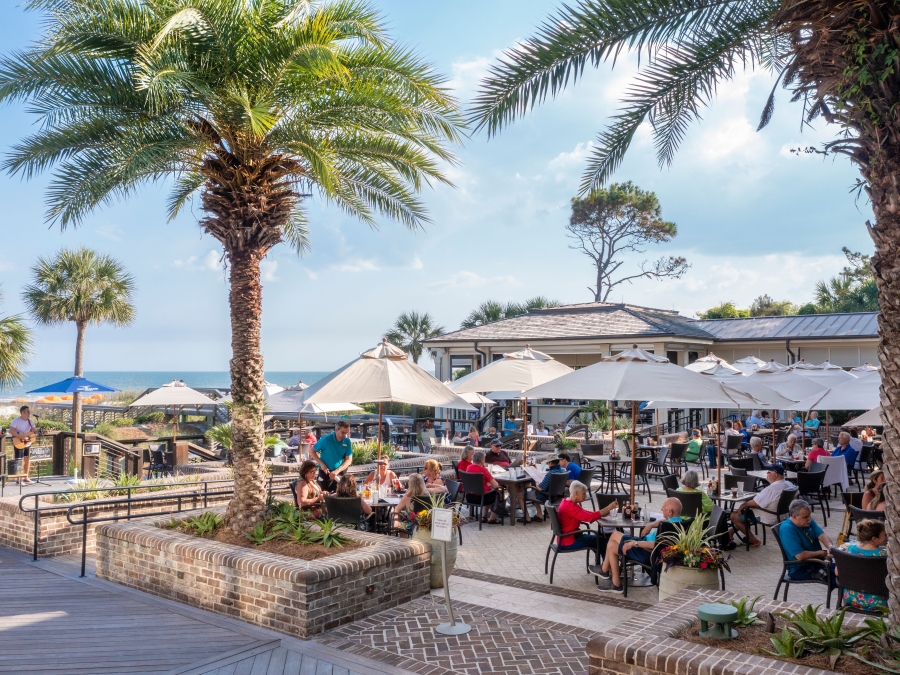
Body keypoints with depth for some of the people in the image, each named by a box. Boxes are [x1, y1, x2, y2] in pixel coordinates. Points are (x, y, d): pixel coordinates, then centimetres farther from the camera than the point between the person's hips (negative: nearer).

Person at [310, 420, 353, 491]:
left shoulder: (347, 441, -5)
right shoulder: (326, 439, -14)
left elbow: (349, 460, -5)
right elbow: (312, 450, -6)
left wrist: (337, 471, -18)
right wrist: (321, 464, -16)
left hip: (339, 473, 3)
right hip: (325, 472, -3)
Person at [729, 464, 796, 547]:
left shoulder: (771, 488, -30)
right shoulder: (789, 485, -3)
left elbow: (756, 503, -23)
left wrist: (744, 505, -4)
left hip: (769, 519, -10)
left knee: (734, 516, -3)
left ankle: (754, 541, 6)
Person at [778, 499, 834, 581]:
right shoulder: (787, 529, -21)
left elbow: (822, 535, -7)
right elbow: (800, 556, -25)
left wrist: (830, 546, -29)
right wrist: (822, 553, -12)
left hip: (816, 562, 8)